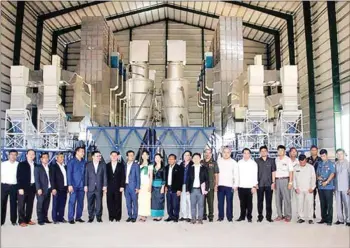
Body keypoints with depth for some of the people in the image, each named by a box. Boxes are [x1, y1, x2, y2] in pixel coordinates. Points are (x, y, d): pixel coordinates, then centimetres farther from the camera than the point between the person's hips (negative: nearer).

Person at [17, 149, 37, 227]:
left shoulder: (35, 165, 11)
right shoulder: (21, 164, 0)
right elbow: (19, 177, -6)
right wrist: (20, 188, -13)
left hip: (32, 188, 4)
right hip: (23, 188, -4)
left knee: (30, 205, 8)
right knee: (21, 205, -1)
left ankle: (28, 219, 16)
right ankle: (21, 221, 5)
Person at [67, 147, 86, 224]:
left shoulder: (83, 162, 10)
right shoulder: (71, 162, -3)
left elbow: (85, 173, 12)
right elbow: (69, 174, -7)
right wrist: (70, 185, -14)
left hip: (81, 186, 5)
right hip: (74, 185, -5)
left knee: (81, 202, 7)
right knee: (72, 202, -3)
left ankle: (78, 217, 17)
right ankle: (71, 218, 3)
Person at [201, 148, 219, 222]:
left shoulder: (214, 163, 4)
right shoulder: (201, 163, 9)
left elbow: (216, 175, 3)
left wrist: (216, 185, -3)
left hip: (210, 186, -2)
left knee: (210, 202, 0)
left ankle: (211, 216, 8)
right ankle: (203, 216, 15)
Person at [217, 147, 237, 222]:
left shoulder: (233, 162, 4)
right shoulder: (218, 161, 7)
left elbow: (236, 174, 4)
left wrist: (235, 185, -4)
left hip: (229, 185, -1)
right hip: (220, 185, 1)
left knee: (229, 202, -1)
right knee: (220, 202, 4)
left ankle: (230, 217, 9)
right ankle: (220, 217, 12)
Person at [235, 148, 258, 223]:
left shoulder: (253, 163, 0)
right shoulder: (239, 163, 7)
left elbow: (255, 175, -2)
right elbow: (237, 175, 9)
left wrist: (254, 186, -9)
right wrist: (236, 185, 6)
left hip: (249, 187, -2)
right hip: (241, 186, 2)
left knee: (249, 203, 2)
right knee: (242, 203, 8)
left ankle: (249, 217, 13)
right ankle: (242, 216, 18)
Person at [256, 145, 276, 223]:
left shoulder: (271, 160, 5)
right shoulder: (257, 161, 5)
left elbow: (273, 172, 5)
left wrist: (273, 182, -1)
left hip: (269, 184, 0)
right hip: (260, 184, 0)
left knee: (269, 201, 4)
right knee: (260, 201, 4)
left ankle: (269, 216, 13)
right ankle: (260, 216, 13)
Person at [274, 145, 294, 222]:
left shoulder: (288, 159, -2)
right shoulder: (276, 160, 9)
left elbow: (291, 171, -4)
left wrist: (290, 182, -10)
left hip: (285, 180, -4)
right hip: (277, 180, 4)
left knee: (287, 198, -3)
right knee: (278, 198, 7)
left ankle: (288, 215, 5)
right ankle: (280, 215, 15)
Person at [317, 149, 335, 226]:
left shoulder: (331, 164, -2)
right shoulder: (319, 164, 15)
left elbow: (332, 174, -10)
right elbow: (317, 173, 19)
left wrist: (326, 182, -18)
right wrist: (318, 177, -3)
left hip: (328, 187, -5)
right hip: (320, 187, 5)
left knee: (329, 204, -2)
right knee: (322, 204, 10)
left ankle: (329, 220, 3)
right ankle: (324, 218, 18)